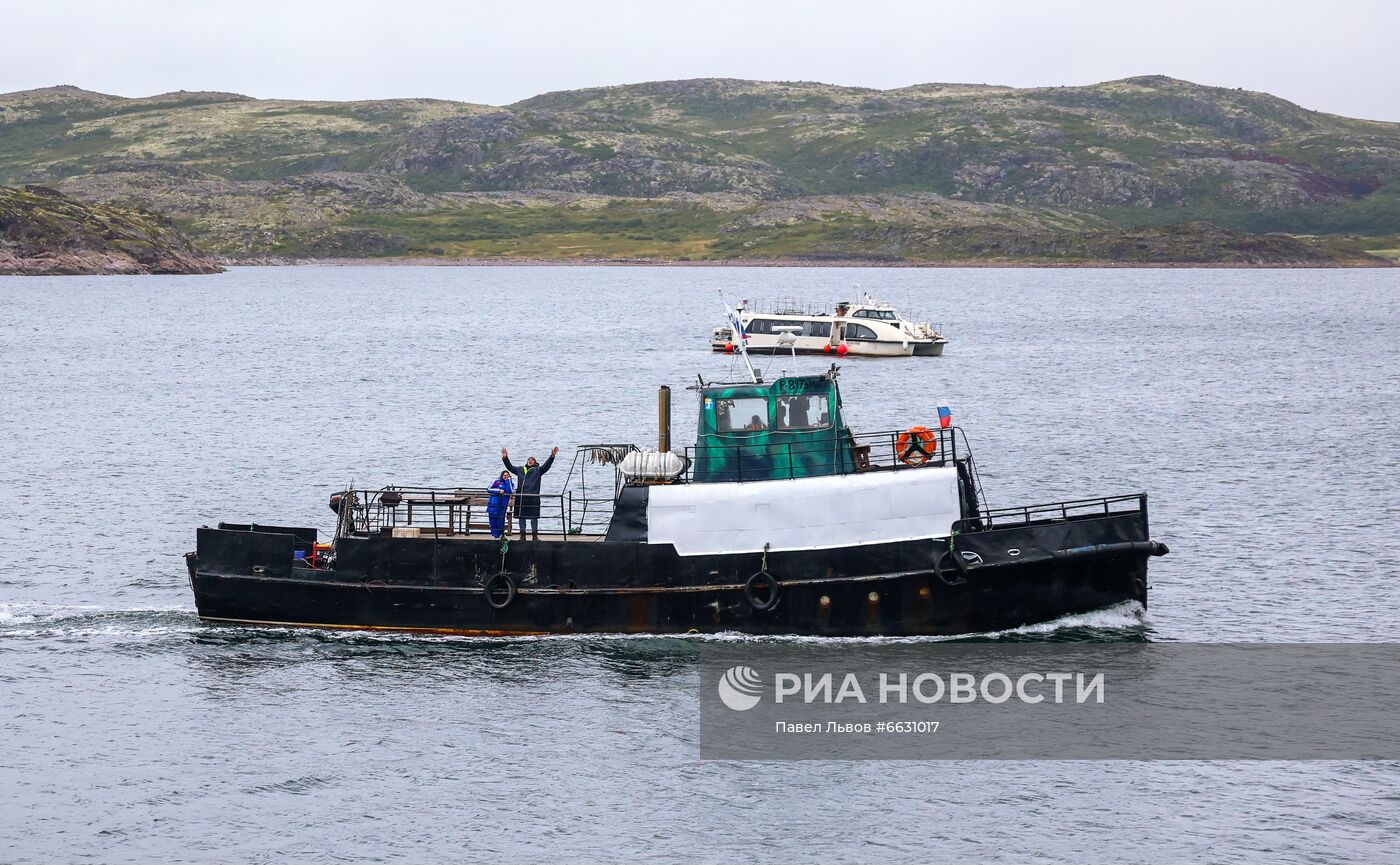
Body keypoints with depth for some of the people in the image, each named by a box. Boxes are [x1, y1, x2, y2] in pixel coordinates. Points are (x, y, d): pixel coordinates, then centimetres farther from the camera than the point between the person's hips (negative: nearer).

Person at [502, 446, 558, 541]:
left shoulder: (538, 470, 9)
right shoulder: (520, 470, 18)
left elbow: (546, 465, -2)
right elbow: (510, 467, 19)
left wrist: (552, 456, -15)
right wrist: (505, 458, 8)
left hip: (533, 497, -3)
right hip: (520, 497, 3)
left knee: (534, 517, -2)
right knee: (521, 517, 5)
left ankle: (535, 536, 3)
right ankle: (522, 536, 12)